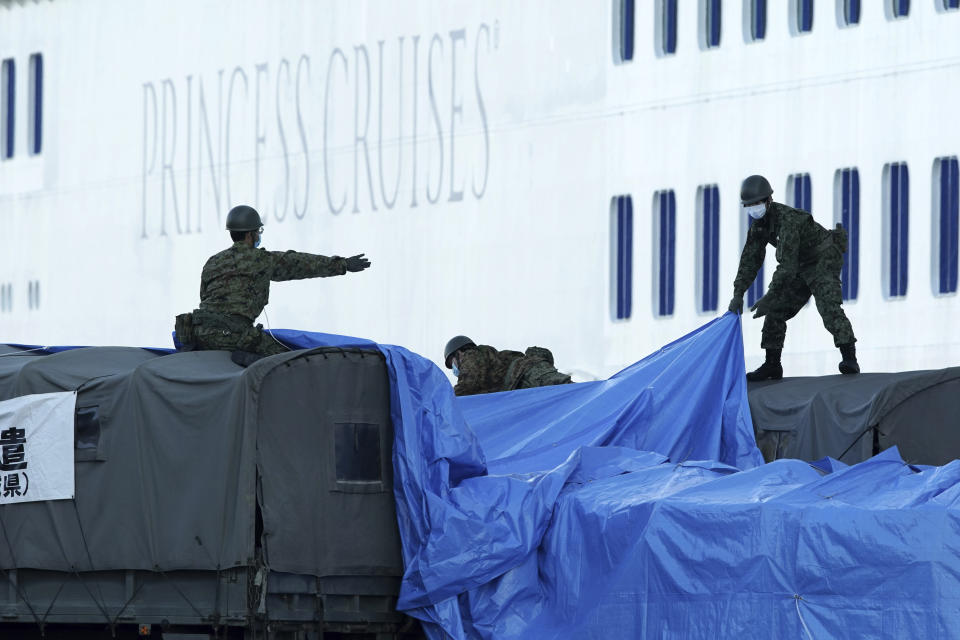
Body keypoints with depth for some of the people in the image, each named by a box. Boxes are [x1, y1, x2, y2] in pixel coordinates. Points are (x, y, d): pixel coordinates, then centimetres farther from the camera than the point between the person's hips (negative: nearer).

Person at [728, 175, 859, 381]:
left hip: (824, 260, -9)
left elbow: (787, 263, -36)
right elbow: (750, 260, 1)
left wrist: (769, 296, -38)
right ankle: (772, 365, 8)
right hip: (803, 266, 9)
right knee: (776, 310, 4)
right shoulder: (759, 225, -2)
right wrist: (738, 294, -9)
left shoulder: (787, 219, -31)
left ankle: (850, 360, -33)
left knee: (829, 306, -26)